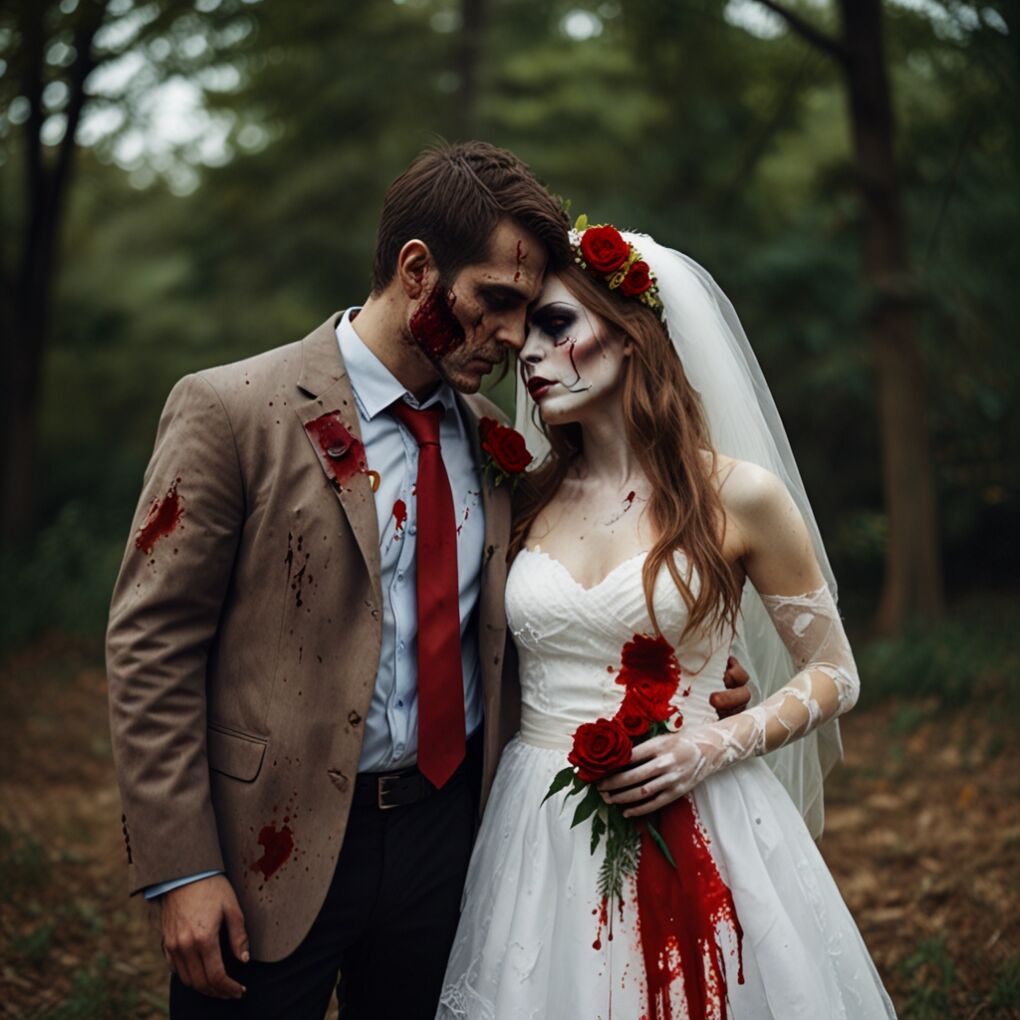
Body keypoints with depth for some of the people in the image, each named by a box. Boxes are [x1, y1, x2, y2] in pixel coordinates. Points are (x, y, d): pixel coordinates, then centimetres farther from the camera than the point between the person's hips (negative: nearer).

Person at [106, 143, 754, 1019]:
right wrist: (181, 871, -14)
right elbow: (151, 648, -11)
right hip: (278, 848, -4)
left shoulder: (490, 436, 5)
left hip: (450, 825, 5)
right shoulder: (231, 412, -12)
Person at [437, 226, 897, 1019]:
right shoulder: (527, 501, 6)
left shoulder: (737, 495, -5)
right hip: (541, 834, 3)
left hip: (695, 828, -3)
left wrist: (719, 745, -12)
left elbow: (834, 675, 2)